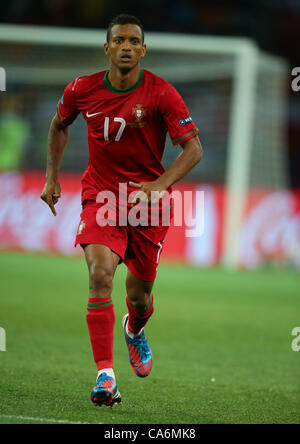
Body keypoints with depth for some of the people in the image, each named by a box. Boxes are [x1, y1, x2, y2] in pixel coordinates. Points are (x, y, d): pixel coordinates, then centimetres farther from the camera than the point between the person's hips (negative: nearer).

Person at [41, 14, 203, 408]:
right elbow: (60, 125, 17)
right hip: (100, 194, 0)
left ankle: (135, 330, 49)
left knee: (139, 295, 9)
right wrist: (52, 177, 11)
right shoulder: (82, 90, -5)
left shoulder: (161, 94, -14)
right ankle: (105, 375, -25)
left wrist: (159, 185, -29)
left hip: (149, 200, 0)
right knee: (101, 273, -24)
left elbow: (193, 148, -15)